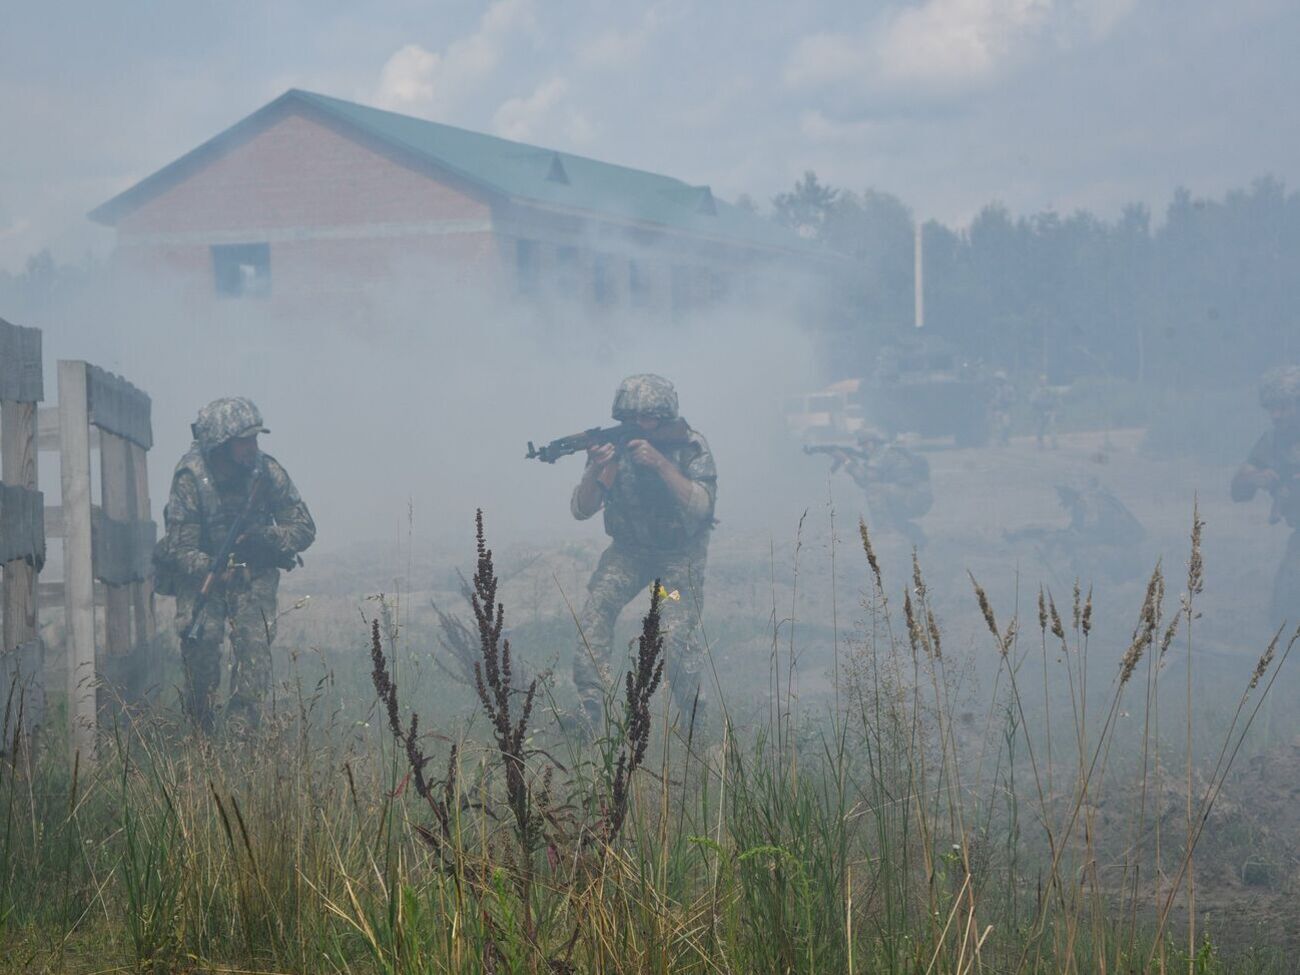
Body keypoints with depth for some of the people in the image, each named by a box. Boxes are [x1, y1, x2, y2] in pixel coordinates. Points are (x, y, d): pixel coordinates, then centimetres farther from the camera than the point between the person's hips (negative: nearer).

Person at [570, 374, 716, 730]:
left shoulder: (691, 448, -14)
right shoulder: (613, 447, -6)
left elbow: (700, 506, -27)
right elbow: (581, 510, -9)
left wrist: (660, 462, -36)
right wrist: (596, 470, -29)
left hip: (681, 554, -3)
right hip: (628, 550, 3)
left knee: (675, 635, -22)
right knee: (593, 617, -21)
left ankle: (696, 724, -5)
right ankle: (588, 712, -15)